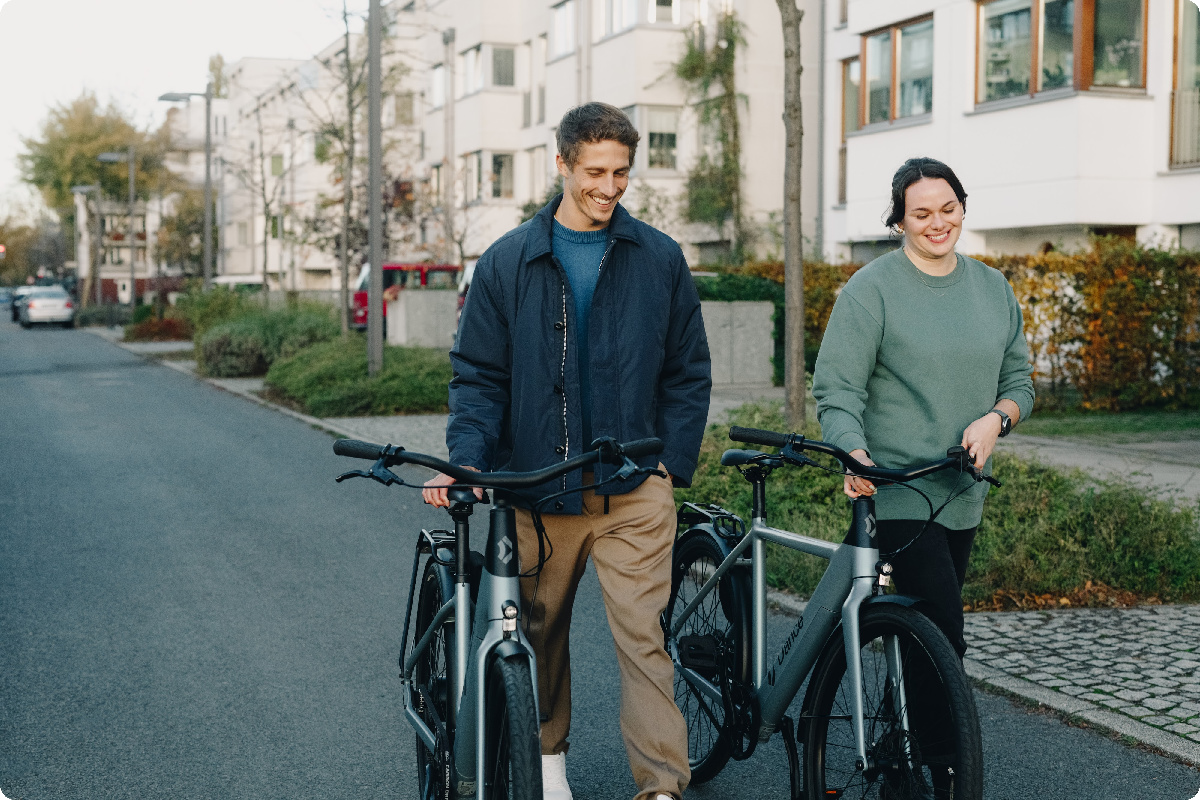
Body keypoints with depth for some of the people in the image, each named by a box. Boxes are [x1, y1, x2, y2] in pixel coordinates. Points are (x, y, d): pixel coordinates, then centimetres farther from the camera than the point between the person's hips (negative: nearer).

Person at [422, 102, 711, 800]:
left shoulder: (660, 259, 5)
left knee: (643, 636, -8)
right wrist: (467, 459, -12)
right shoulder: (509, 263, 4)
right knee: (541, 631, 14)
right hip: (537, 487, 1)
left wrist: (673, 466, 1)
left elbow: (689, 372, 9)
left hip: (633, 489, -1)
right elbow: (478, 375, 3)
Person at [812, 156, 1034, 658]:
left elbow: (1019, 381, 15)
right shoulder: (871, 288, -6)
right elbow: (836, 390, -11)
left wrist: (996, 419, -8)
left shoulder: (992, 288, 11)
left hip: (964, 492, 6)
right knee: (944, 637, -14)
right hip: (896, 491, -6)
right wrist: (855, 455, -29)